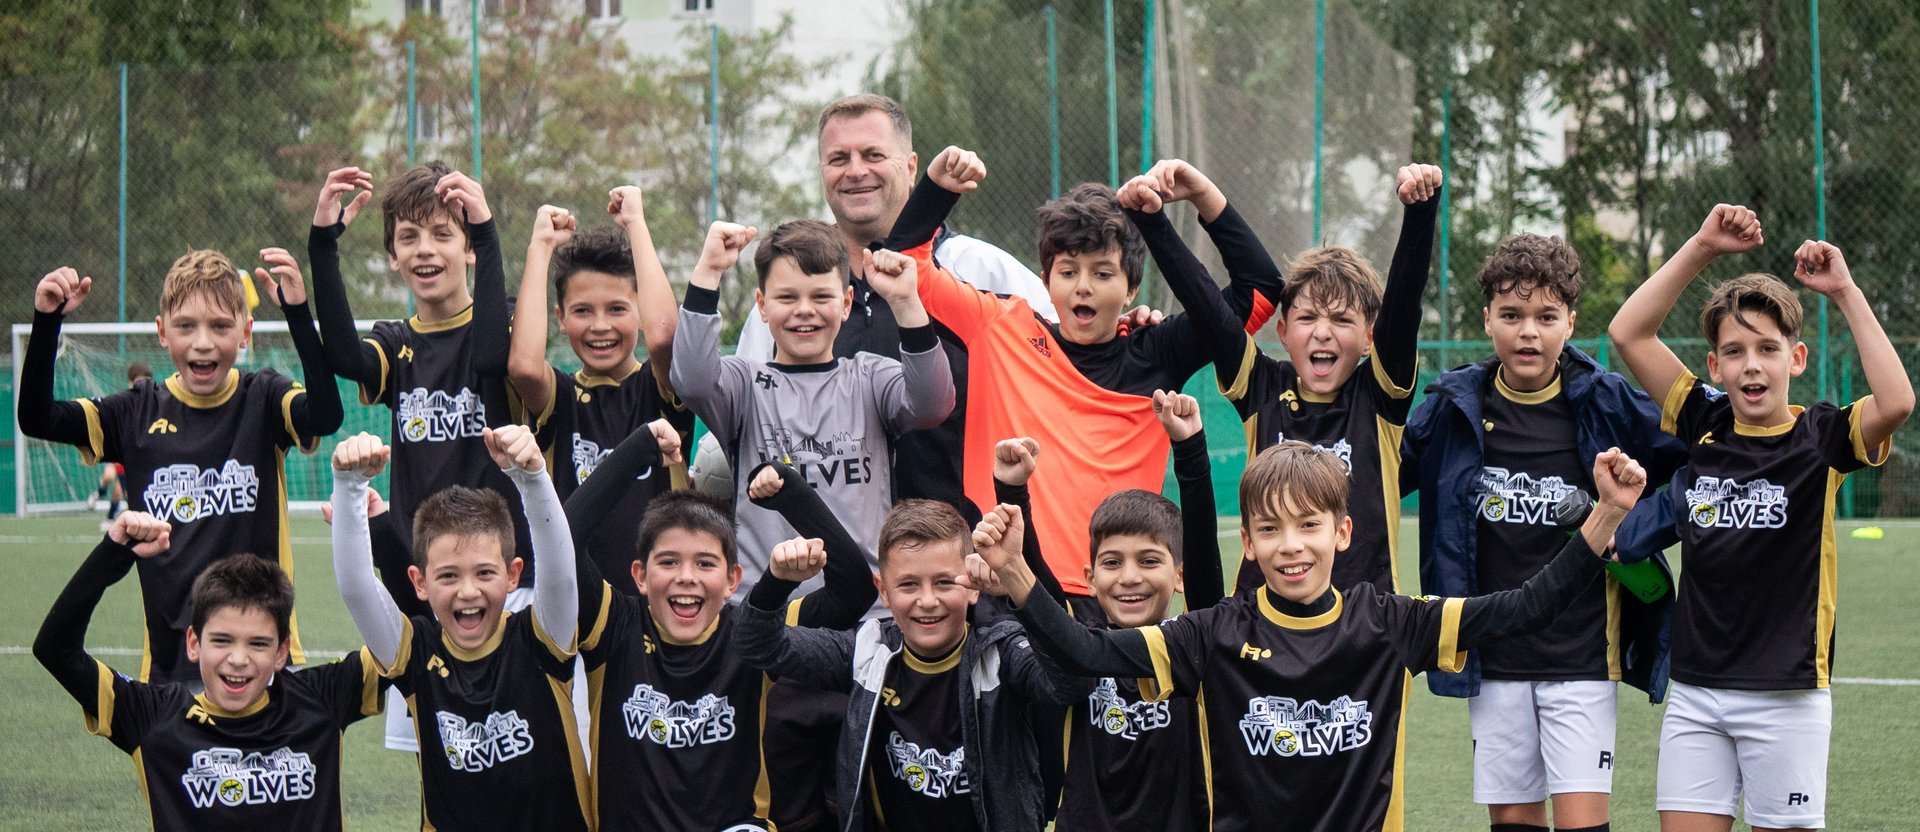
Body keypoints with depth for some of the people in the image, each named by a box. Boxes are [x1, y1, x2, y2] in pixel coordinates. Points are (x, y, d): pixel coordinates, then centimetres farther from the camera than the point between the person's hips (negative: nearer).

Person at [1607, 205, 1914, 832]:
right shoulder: (1702, 424, 5)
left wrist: (1845, 292, -20)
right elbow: (1628, 332, 1)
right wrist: (1703, 247, -4)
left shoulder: (1821, 438, -4)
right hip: (1695, 691, 3)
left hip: (1786, 697, -3)